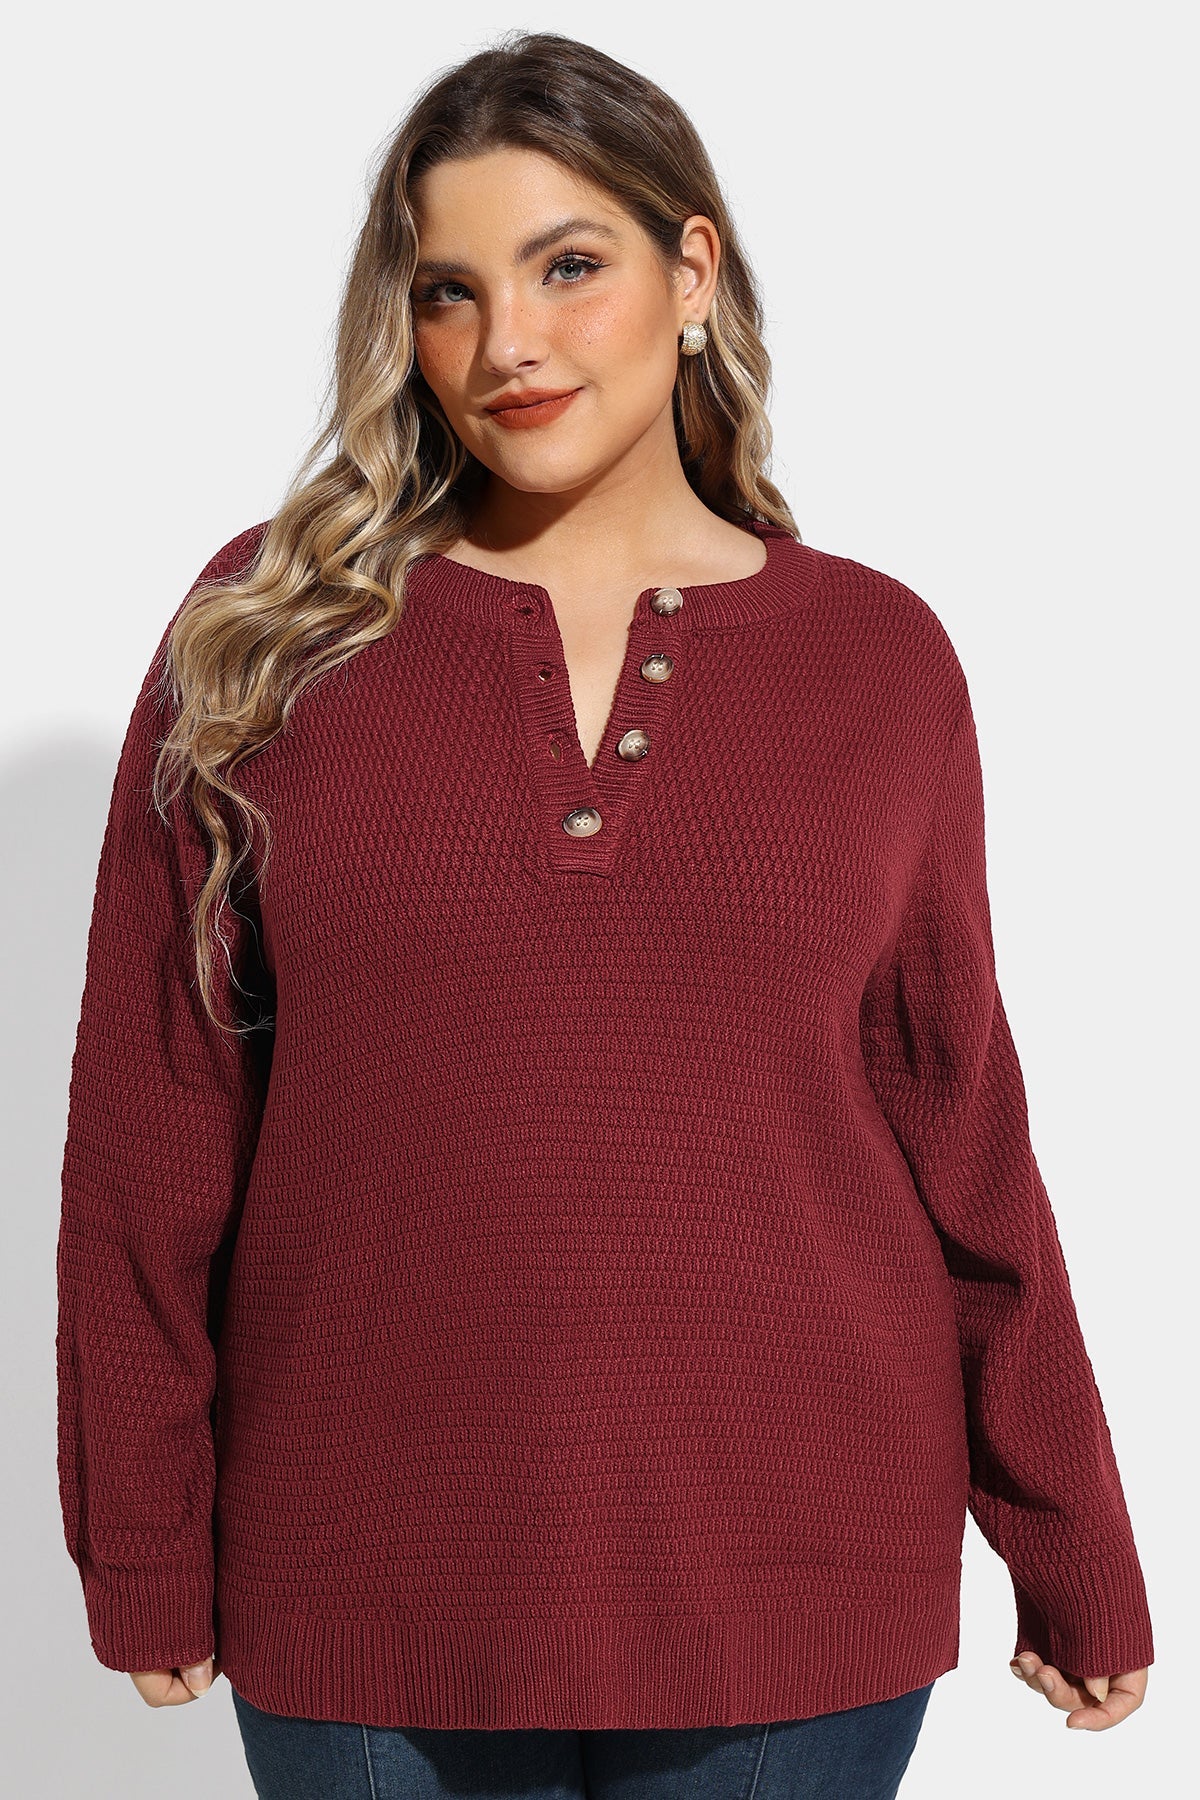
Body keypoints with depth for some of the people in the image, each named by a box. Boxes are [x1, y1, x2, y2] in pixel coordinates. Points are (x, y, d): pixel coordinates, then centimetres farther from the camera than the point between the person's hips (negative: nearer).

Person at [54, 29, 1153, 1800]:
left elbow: (962, 1136, 4)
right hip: (365, 1599, 0)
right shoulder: (269, 637, -2)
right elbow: (149, 1123, 0)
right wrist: (143, 1551, 0)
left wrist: (1076, 1562, 7)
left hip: (796, 1604, 1)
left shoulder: (878, 656, 0)